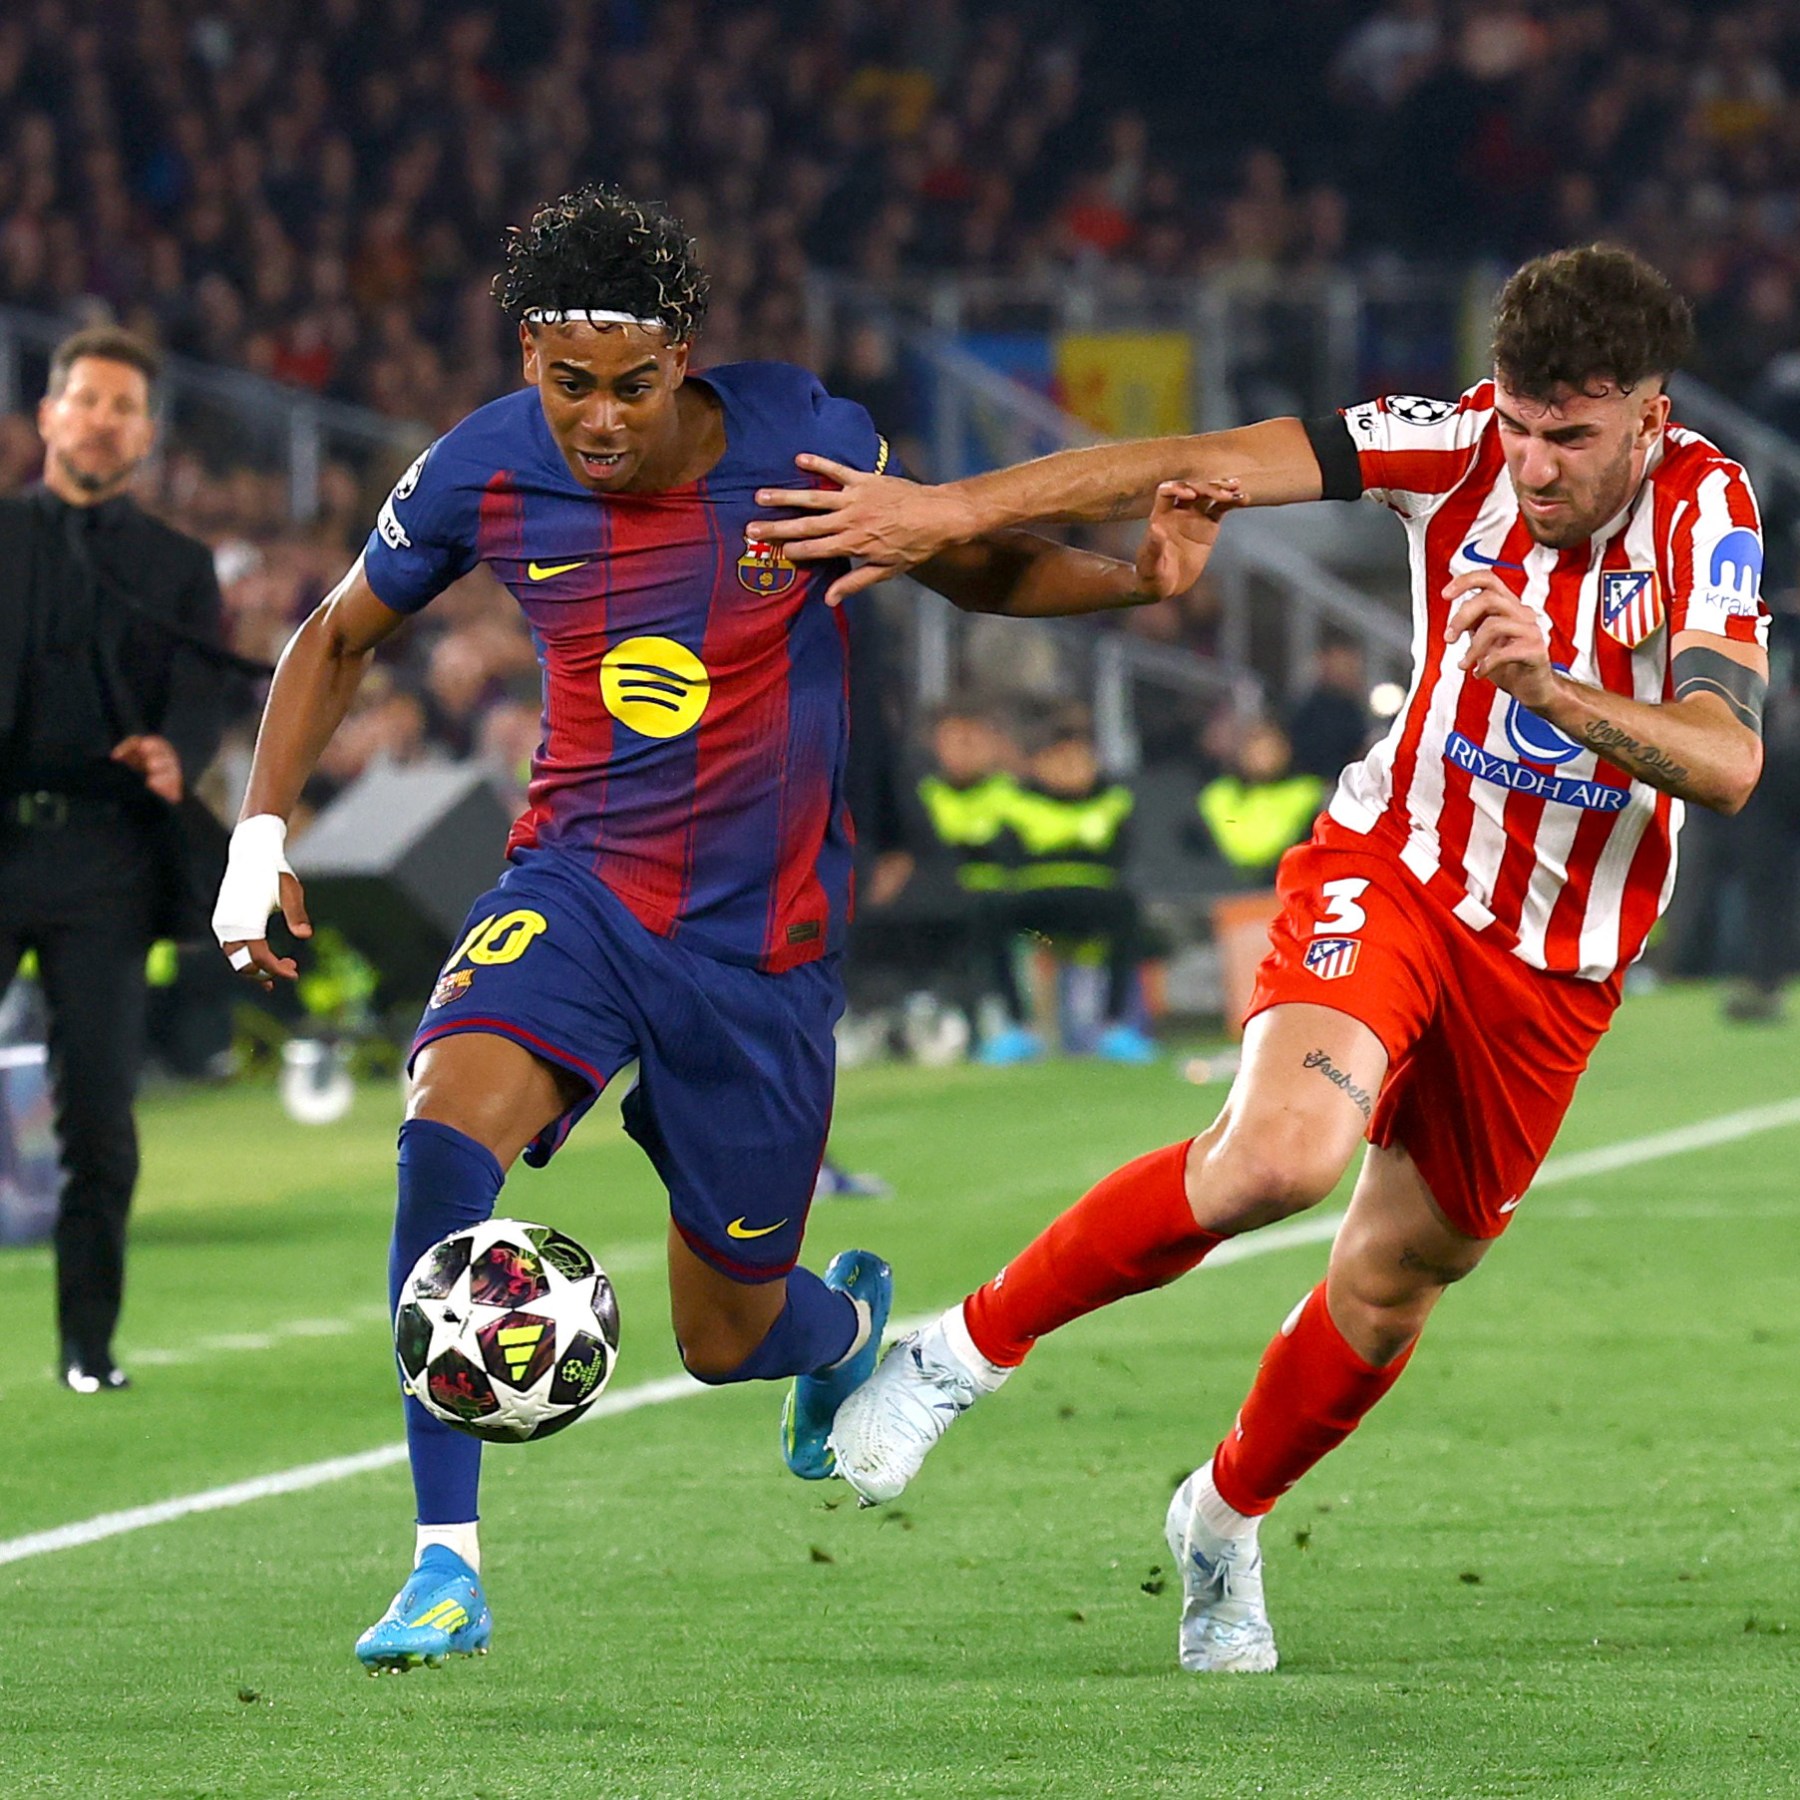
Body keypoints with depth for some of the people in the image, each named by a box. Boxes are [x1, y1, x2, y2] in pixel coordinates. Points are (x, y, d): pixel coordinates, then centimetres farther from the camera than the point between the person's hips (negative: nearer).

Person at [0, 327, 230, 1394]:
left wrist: (174, 755, -19)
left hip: (105, 858, 0)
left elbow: (202, 704, 4)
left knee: (100, 1114, -3)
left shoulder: (179, 567, 15)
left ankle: (89, 1344, 7)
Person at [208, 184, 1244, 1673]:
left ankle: (847, 1318, 48)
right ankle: (447, 1568, -25)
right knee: (446, 1127, -31)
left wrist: (1138, 578, -14)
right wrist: (263, 833, -1)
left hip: (763, 943, -1)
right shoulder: (483, 475, -9)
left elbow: (969, 564, 5)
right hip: (578, 885, 1)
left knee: (726, 1341, 6)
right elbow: (340, 637, 9)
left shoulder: (802, 440, -13)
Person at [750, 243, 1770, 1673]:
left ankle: (1227, 1518, 41)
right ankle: (968, 1352, -11)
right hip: (1393, 870, -1)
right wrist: (949, 511, -22)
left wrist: (1551, 691, -44)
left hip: (1557, 959, 2)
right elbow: (1198, 470, -17)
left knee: (1395, 1286, 11)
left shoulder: (1705, 512, -17)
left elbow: (1727, 762, -28)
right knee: (1284, 1151, -30)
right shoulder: (1459, 444, -14)